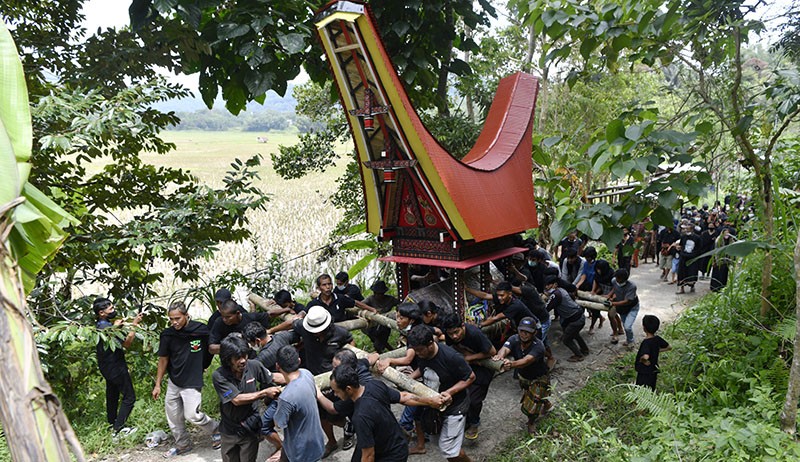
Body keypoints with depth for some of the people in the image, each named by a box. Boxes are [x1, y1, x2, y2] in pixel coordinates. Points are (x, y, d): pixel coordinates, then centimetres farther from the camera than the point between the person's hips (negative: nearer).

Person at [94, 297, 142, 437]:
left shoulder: (99, 325, 2)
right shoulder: (107, 328, -29)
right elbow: (127, 343, -29)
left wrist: (115, 325, 22)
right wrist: (134, 324, -26)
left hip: (107, 366, 10)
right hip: (116, 367, -10)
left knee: (112, 393, 25)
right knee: (129, 397, -2)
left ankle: (112, 422, 41)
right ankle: (118, 429, -1)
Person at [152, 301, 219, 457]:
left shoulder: (201, 330, -16)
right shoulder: (167, 334, -7)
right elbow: (163, 360, 3)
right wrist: (157, 385, 6)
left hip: (192, 381, -4)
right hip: (173, 381, 4)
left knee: (192, 415, -10)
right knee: (173, 416, 11)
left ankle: (216, 429, 17)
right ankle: (183, 444, 33)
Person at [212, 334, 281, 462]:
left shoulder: (254, 366, -16)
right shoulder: (218, 376, -21)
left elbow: (272, 380, 0)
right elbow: (237, 400, -25)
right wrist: (264, 393, -24)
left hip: (250, 427, 0)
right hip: (230, 429, 0)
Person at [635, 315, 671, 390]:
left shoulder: (646, 342, -27)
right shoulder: (657, 339, -4)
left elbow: (645, 356, -44)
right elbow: (669, 347, 13)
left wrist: (643, 361, -23)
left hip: (644, 373, -8)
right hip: (653, 371, 8)